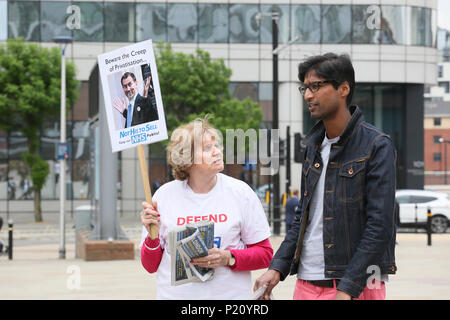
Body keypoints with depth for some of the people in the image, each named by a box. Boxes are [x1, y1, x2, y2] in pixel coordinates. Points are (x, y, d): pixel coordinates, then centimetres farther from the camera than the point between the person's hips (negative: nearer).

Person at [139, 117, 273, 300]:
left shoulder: (240, 192, 0)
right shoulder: (164, 195, 0)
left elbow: (265, 254, 2)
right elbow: (150, 266, 5)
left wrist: (228, 258, -13)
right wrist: (152, 236, -13)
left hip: (229, 294, 0)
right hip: (175, 294, 0)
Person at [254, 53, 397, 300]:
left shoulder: (377, 147, -8)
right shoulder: (314, 146, 13)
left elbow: (379, 226, -14)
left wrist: (347, 289, -19)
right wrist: (277, 268, 4)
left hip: (357, 286, -6)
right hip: (306, 284, 6)